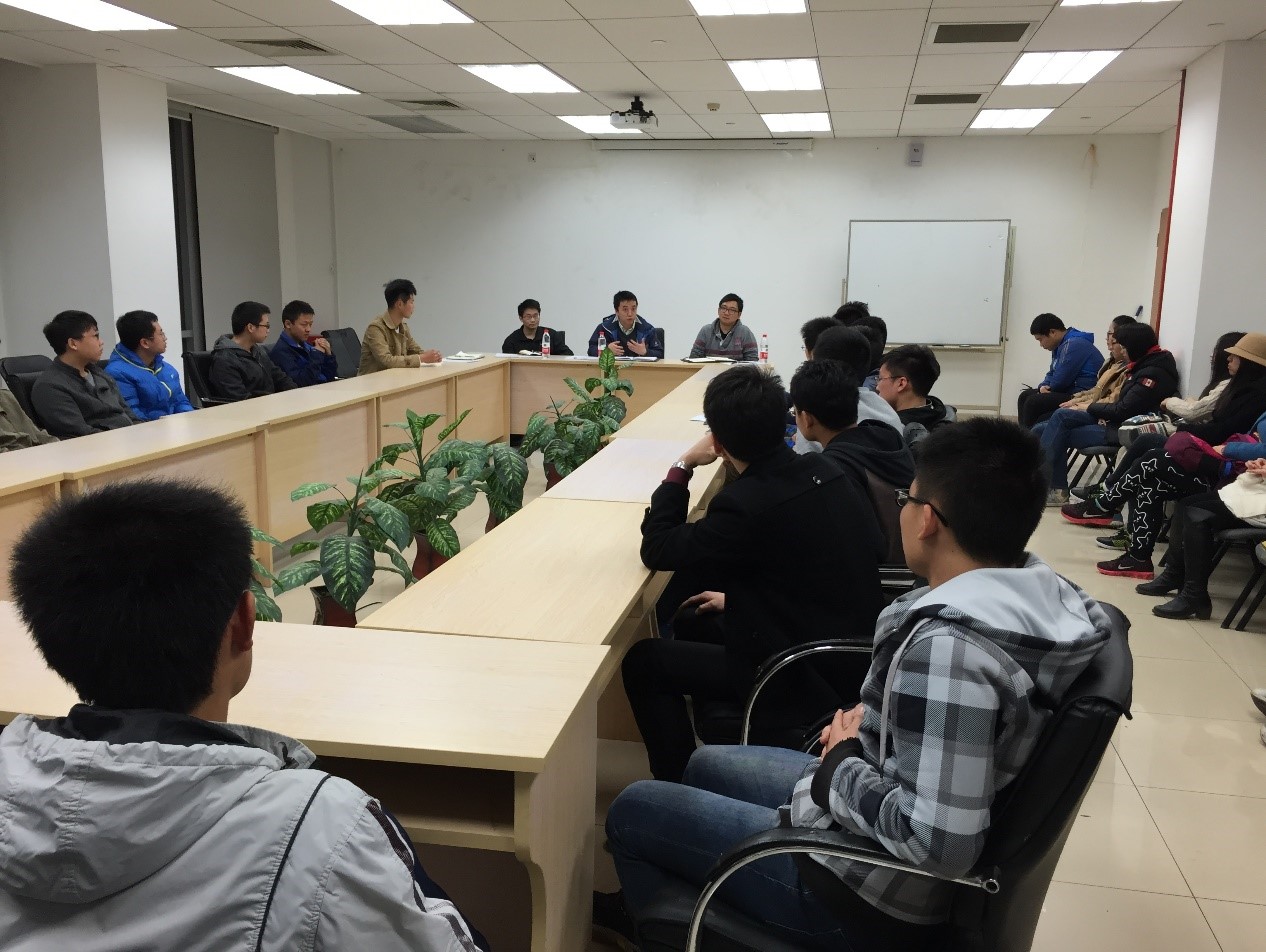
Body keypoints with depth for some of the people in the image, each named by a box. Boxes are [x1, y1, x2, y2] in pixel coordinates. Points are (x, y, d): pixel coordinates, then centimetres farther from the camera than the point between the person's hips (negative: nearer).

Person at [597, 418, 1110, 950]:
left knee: (632, 809, 8)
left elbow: (938, 844, -34)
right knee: (706, 766, 26)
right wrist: (873, 725, -1)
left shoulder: (949, 645, -34)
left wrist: (844, 764, -18)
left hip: (875, 895, -9)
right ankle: (654, 894, 49)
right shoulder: (1041, 592, -6)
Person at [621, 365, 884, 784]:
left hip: (797, 685, -8)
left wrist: (683, 466, -7)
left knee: (641, 660, 6)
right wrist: (737, 599, 18)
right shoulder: (829, 475, -3)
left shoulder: (746, 504, -26)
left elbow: (657, 549, -13)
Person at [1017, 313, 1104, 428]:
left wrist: (1049, 388, 1)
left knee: (1032, 402, -21)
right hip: (1069, 390, 11)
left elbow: (1060, 381, -21)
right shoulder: (1060, 346, 16)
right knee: (1024, 396, 12)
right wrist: (1043, 386, 1)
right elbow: (1052, 374, 24)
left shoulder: (1074, 344, -17)